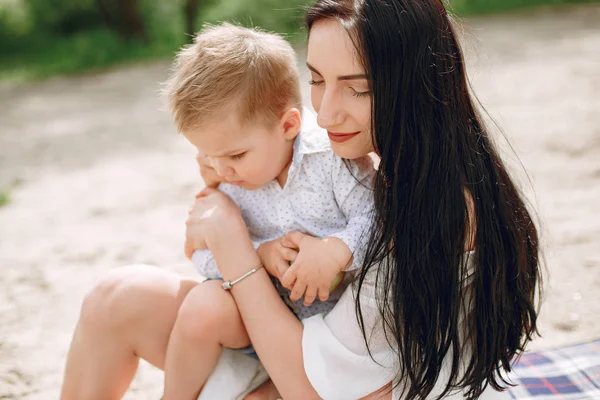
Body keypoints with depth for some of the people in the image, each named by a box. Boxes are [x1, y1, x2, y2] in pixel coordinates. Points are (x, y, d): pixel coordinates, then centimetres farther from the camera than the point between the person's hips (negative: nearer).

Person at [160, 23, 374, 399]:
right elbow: (202, 256, 0)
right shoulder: (225, 183, -1)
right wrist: (258, 254, -17)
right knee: (205, 305, -25)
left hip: (341, 306, -3)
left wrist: (336, 251, -34)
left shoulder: (334, 154, -15)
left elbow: (374, 218, -17)